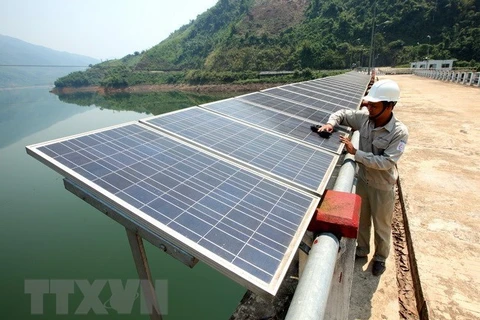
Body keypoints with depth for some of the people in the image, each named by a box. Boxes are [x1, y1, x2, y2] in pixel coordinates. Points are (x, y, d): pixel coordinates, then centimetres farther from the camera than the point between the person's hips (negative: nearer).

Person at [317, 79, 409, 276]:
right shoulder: (364, 117, -12)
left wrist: (355, 152, -32)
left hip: (382, 187, -4)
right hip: (362, 180, 5)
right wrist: (331, 123, -18)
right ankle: (362, 250, 48)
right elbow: (342, 114, 3)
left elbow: (385, 162, -30)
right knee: (361, 219, 23)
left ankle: (380, 258, 44)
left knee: (381, 225, 18)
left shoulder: (399, 132, -25)